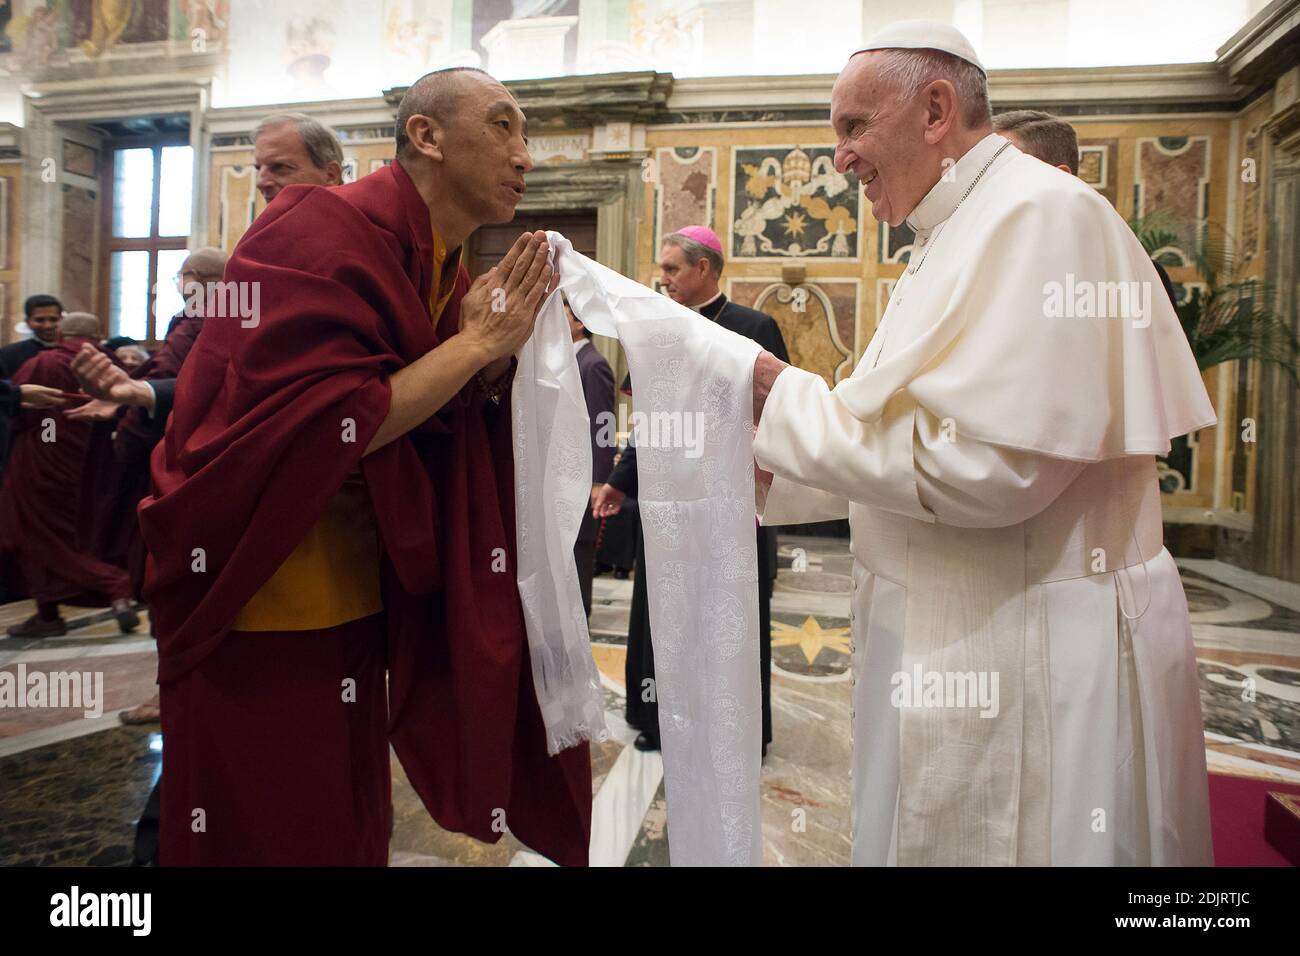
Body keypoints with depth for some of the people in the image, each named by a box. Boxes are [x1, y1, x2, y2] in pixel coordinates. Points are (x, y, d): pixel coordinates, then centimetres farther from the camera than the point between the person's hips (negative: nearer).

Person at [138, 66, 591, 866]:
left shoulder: (444, 271, 6)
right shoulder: (319, 234, -17)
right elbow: (316, 430, -27)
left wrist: (500, 352, -9)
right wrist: (478, 342, -21)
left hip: (355, 604, 7)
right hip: (258, 607, -7)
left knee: (351, 827, 20)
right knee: (265, 836, 10)